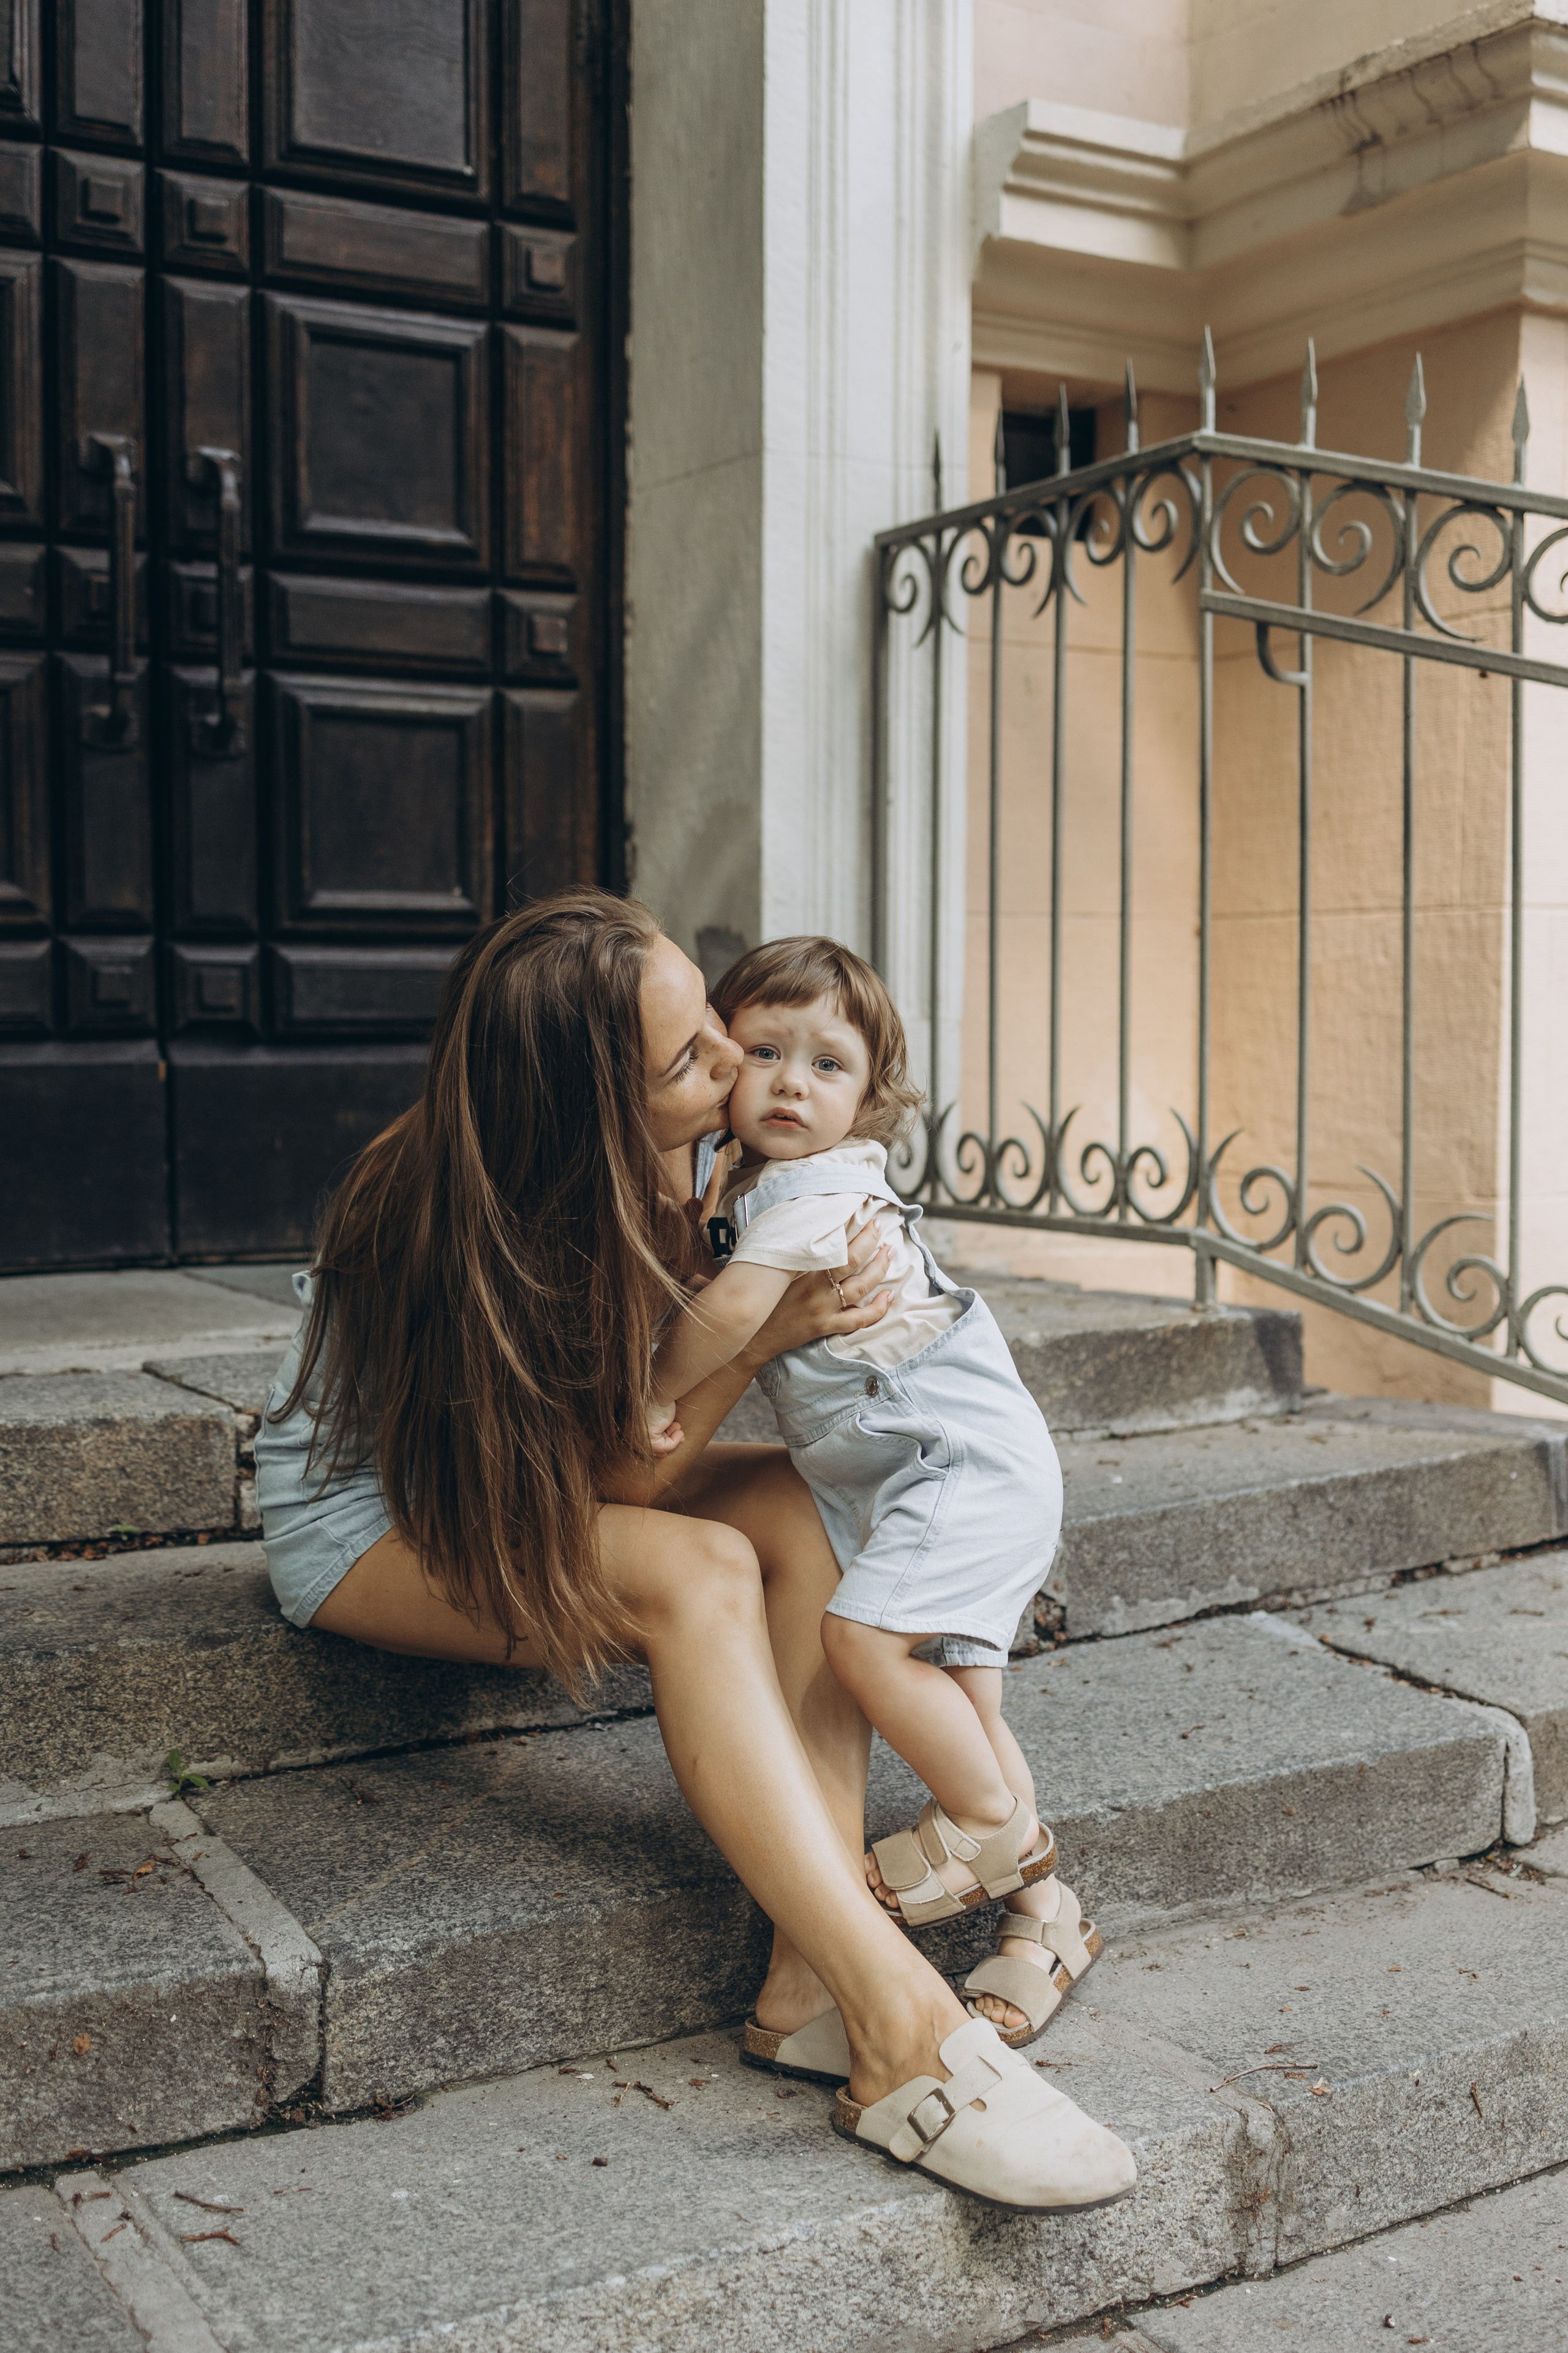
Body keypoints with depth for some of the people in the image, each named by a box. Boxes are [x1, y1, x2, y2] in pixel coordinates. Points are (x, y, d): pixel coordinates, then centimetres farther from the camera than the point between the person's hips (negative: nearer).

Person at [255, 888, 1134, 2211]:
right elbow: (619, 1476, -24)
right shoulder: (465, 1226, -31)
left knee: (810, 1512, -19)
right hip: (369, 1513, -7)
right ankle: (899, 2035, -37)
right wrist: (765, 1338, -32)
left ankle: (811, 1964, -26)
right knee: (699, 1576, -32)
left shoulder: (660, 1152, -12)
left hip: (541, 1466, 7)